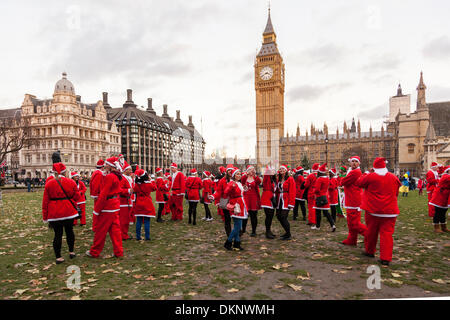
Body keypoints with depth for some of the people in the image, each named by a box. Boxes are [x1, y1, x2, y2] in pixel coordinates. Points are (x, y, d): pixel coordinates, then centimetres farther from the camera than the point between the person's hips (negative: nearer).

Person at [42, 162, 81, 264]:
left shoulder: (49, 184, -3)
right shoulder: (71, 182, -3)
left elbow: (45, 201, -1)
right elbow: (76, 197, 0)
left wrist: (45, 217, 6)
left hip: (54, 213, 0)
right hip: (69, 212, 0)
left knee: (58, 234, 6)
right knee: (69, 231, 16)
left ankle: (58, 257, 11)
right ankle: (71, 252, 27)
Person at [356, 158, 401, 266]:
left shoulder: (370, 177, -10)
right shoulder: (394, 178, 2)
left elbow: (358, 183, 6)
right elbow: (396, 193, 14)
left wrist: (367, 175, 16)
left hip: (373, 210, -2)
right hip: (389, 211, 2)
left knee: (371, 231, 14)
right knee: (387, 233, 3)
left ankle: (370, 251, 30)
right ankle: (386, 258, 0)